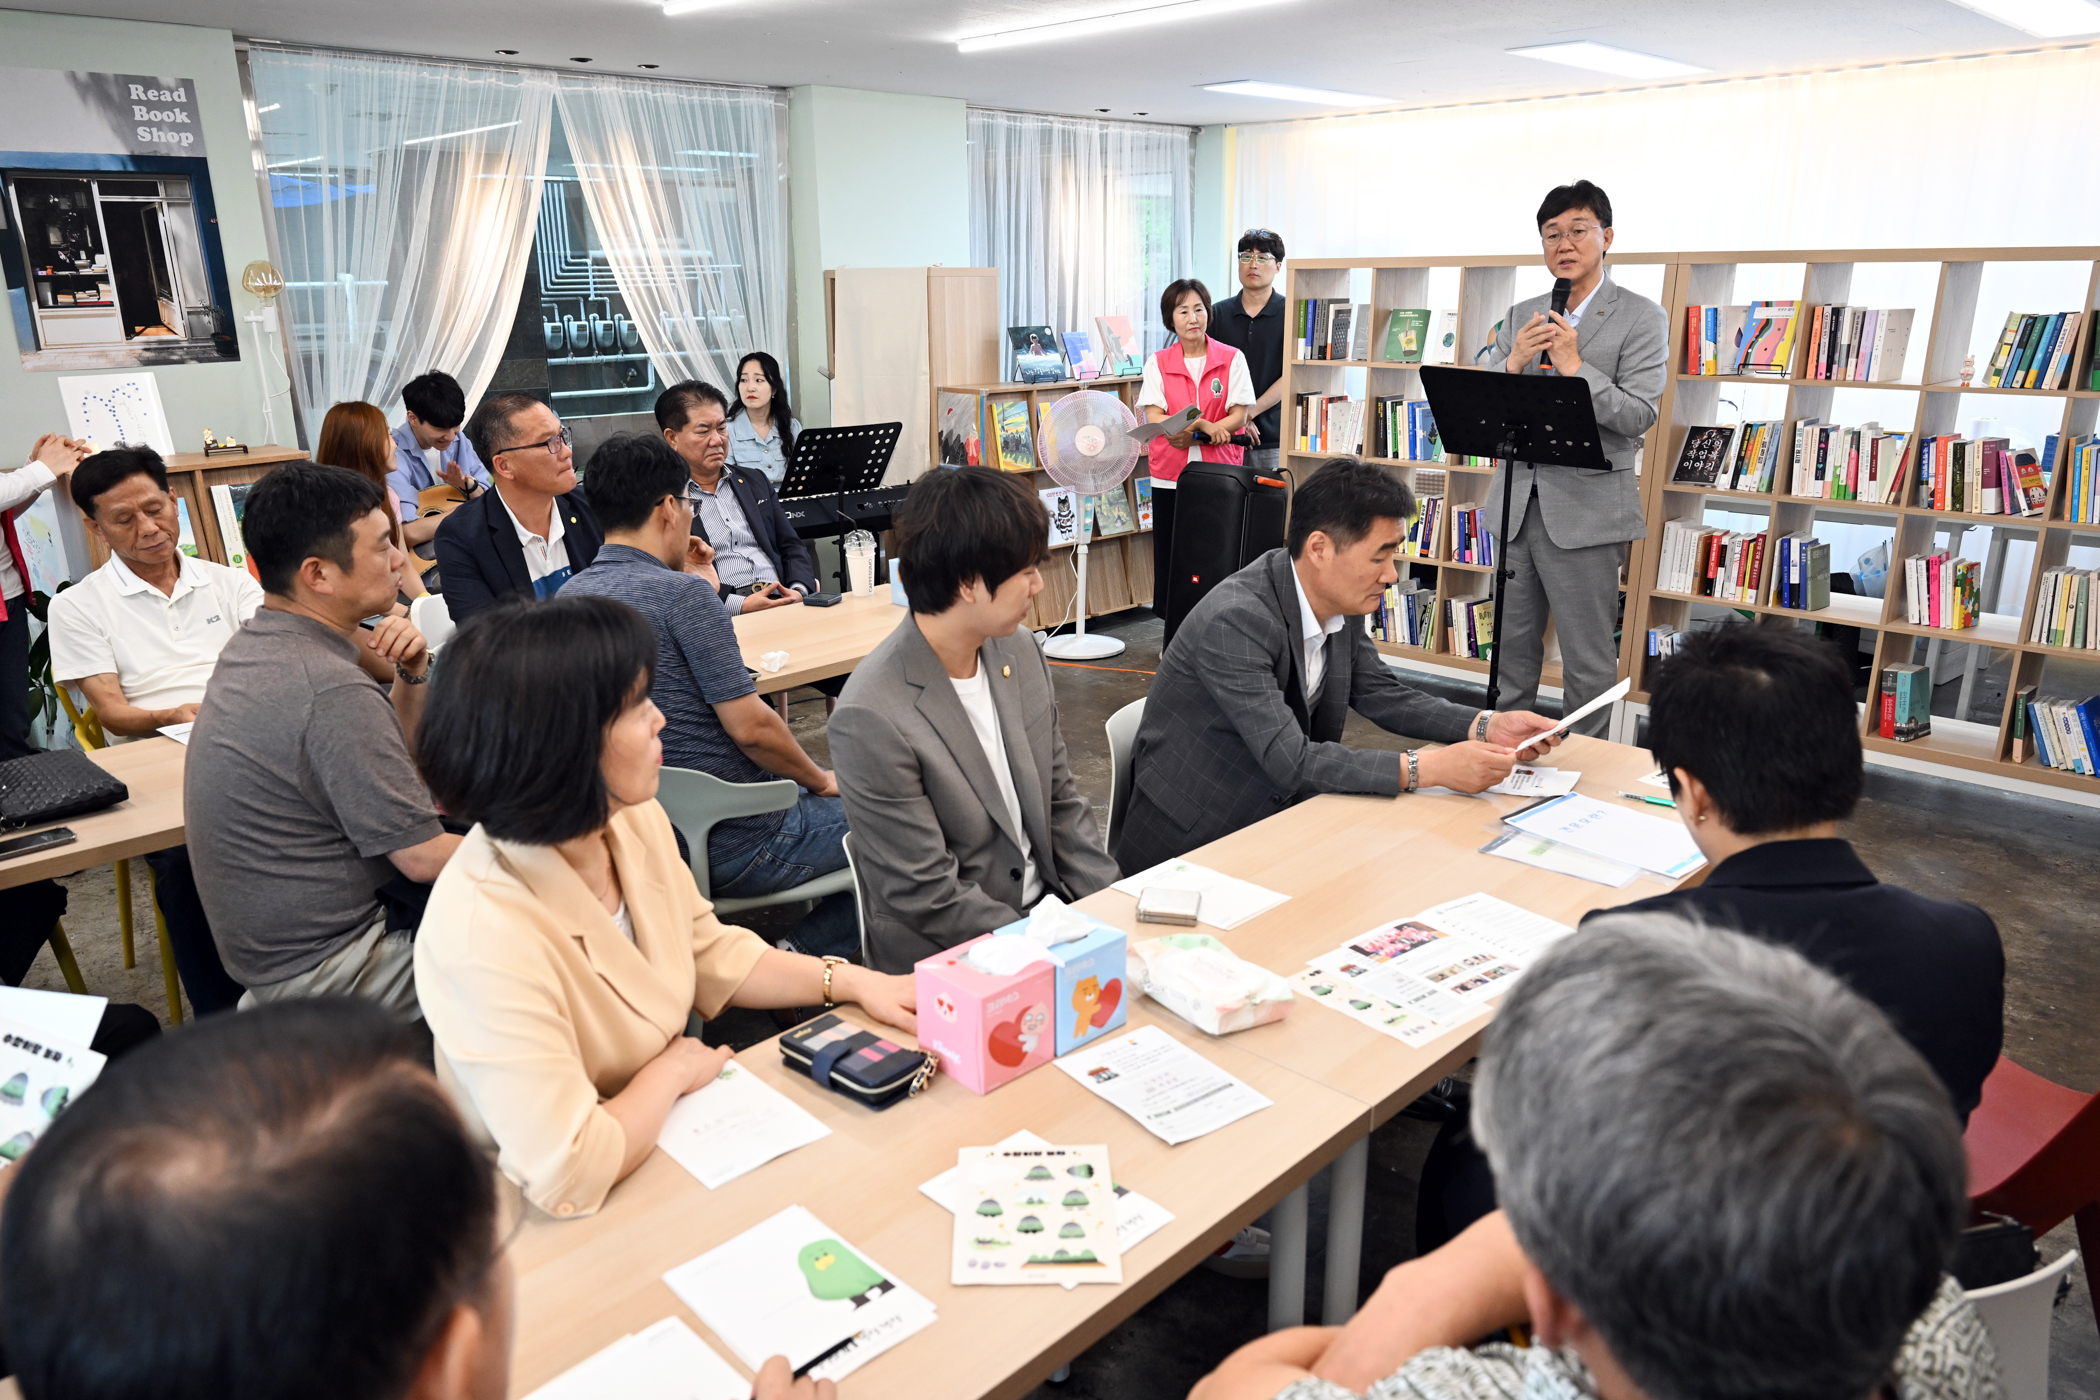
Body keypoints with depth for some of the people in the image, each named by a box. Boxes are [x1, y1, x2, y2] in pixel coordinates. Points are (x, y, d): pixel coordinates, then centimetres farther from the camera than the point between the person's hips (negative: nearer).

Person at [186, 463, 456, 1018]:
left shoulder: (254, 644, 3)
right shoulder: (334, 692, -27)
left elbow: (382, 763, 14)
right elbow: (423, 856, -22)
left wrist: (410, 674, -3)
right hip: (319, 966, -9)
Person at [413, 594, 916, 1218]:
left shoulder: (635, 820, -6)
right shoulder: (486, 931, -32)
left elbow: (710, 954, 11)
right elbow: (568, 1175, -33)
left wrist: (851, 980, 0)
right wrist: (673, 1068, -16)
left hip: (675, 1133, 7)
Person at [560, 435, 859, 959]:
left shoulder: (569, 595, 6)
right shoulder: (683, 593, -20)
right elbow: (749, 725, -21)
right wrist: (821, 779, -5)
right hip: (734, 844, -9)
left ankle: (799, 957, 20)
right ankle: (807, 953, 3)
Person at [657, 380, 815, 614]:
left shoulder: (755, 481, 22)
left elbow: (792, 546, 20)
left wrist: (799, 590, -1)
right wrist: (739, 605, -19)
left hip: (781, 603, 5)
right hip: (722, 617, -5)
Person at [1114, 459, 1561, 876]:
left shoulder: (1336, 600, -3)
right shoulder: (1235, 620, -28)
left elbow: (1383, 696, 8)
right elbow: (1291, 762, -32)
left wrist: (1486, 726, -6)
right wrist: (1428, 768, -32)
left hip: (1274, 812, 8)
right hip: (1191, 842, -8)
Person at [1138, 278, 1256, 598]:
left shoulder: (1232, 359, 4)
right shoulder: (1158, 363, 6)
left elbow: (1239, 415, -3)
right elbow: (1154, 417, -4)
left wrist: (1193, 432, -18)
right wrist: (1206, 426, -20)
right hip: (1169, 474, 1)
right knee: (1168, 557, 2)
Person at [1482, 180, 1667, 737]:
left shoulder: (1641, 318, -3)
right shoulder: (1521, 316, 12)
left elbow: (1637, 417, -12)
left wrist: (1573, 366, -19)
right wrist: (1512, 363, -12)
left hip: (1586, 509, -5)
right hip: (1516, 503, 5)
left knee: (1589, 659, 2)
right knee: (1513, 644, 16)